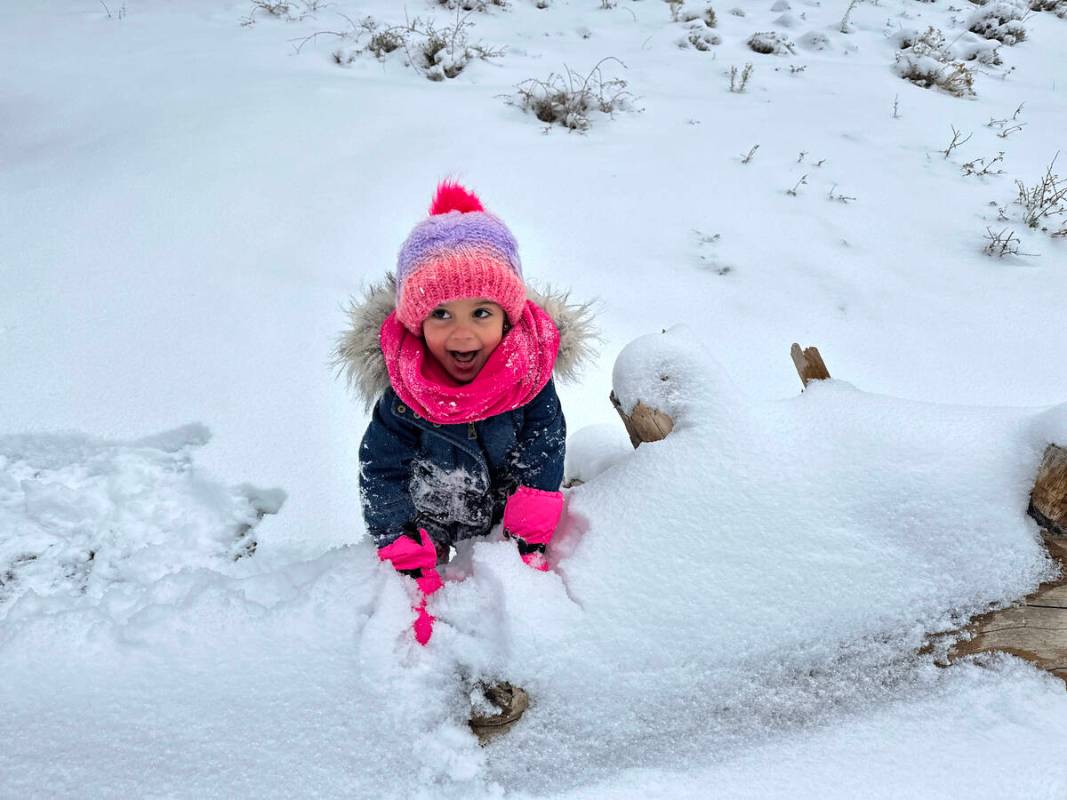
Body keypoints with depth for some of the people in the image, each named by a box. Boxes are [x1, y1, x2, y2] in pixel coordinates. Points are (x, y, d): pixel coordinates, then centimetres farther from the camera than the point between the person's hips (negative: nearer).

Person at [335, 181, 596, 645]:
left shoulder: (529, 371, -26)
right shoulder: (402, 392, -29)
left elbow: (542, 452, -16)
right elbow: (382, 476, -20)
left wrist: (529, 545, -16)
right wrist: (413, 574, -20)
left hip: (508, 507, 2)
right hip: (429, 516, -1)